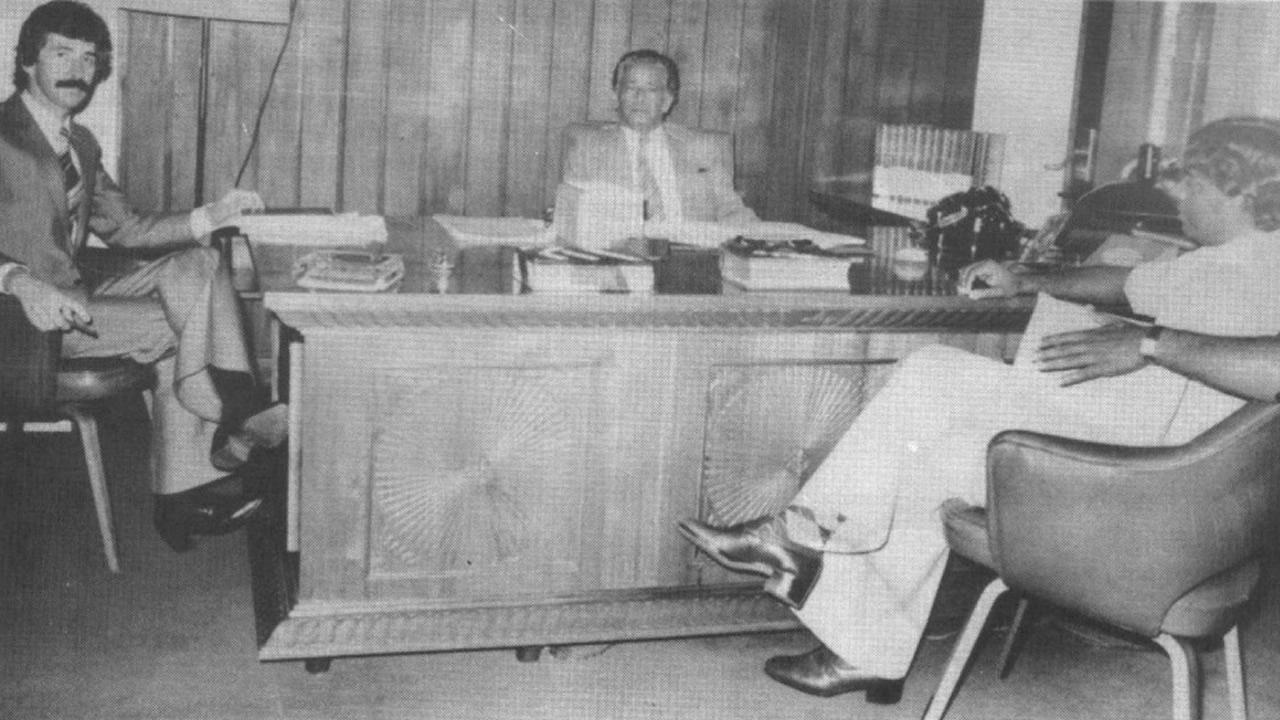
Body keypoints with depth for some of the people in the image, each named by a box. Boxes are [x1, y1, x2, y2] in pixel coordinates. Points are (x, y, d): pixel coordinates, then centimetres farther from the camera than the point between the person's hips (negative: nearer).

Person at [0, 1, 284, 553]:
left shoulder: (81, 145, 16)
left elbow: (123, 230, 15)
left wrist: (209, 218, 2)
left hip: (79, 291, 9)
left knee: (194, 265, -9)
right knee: (179, 325, -21)